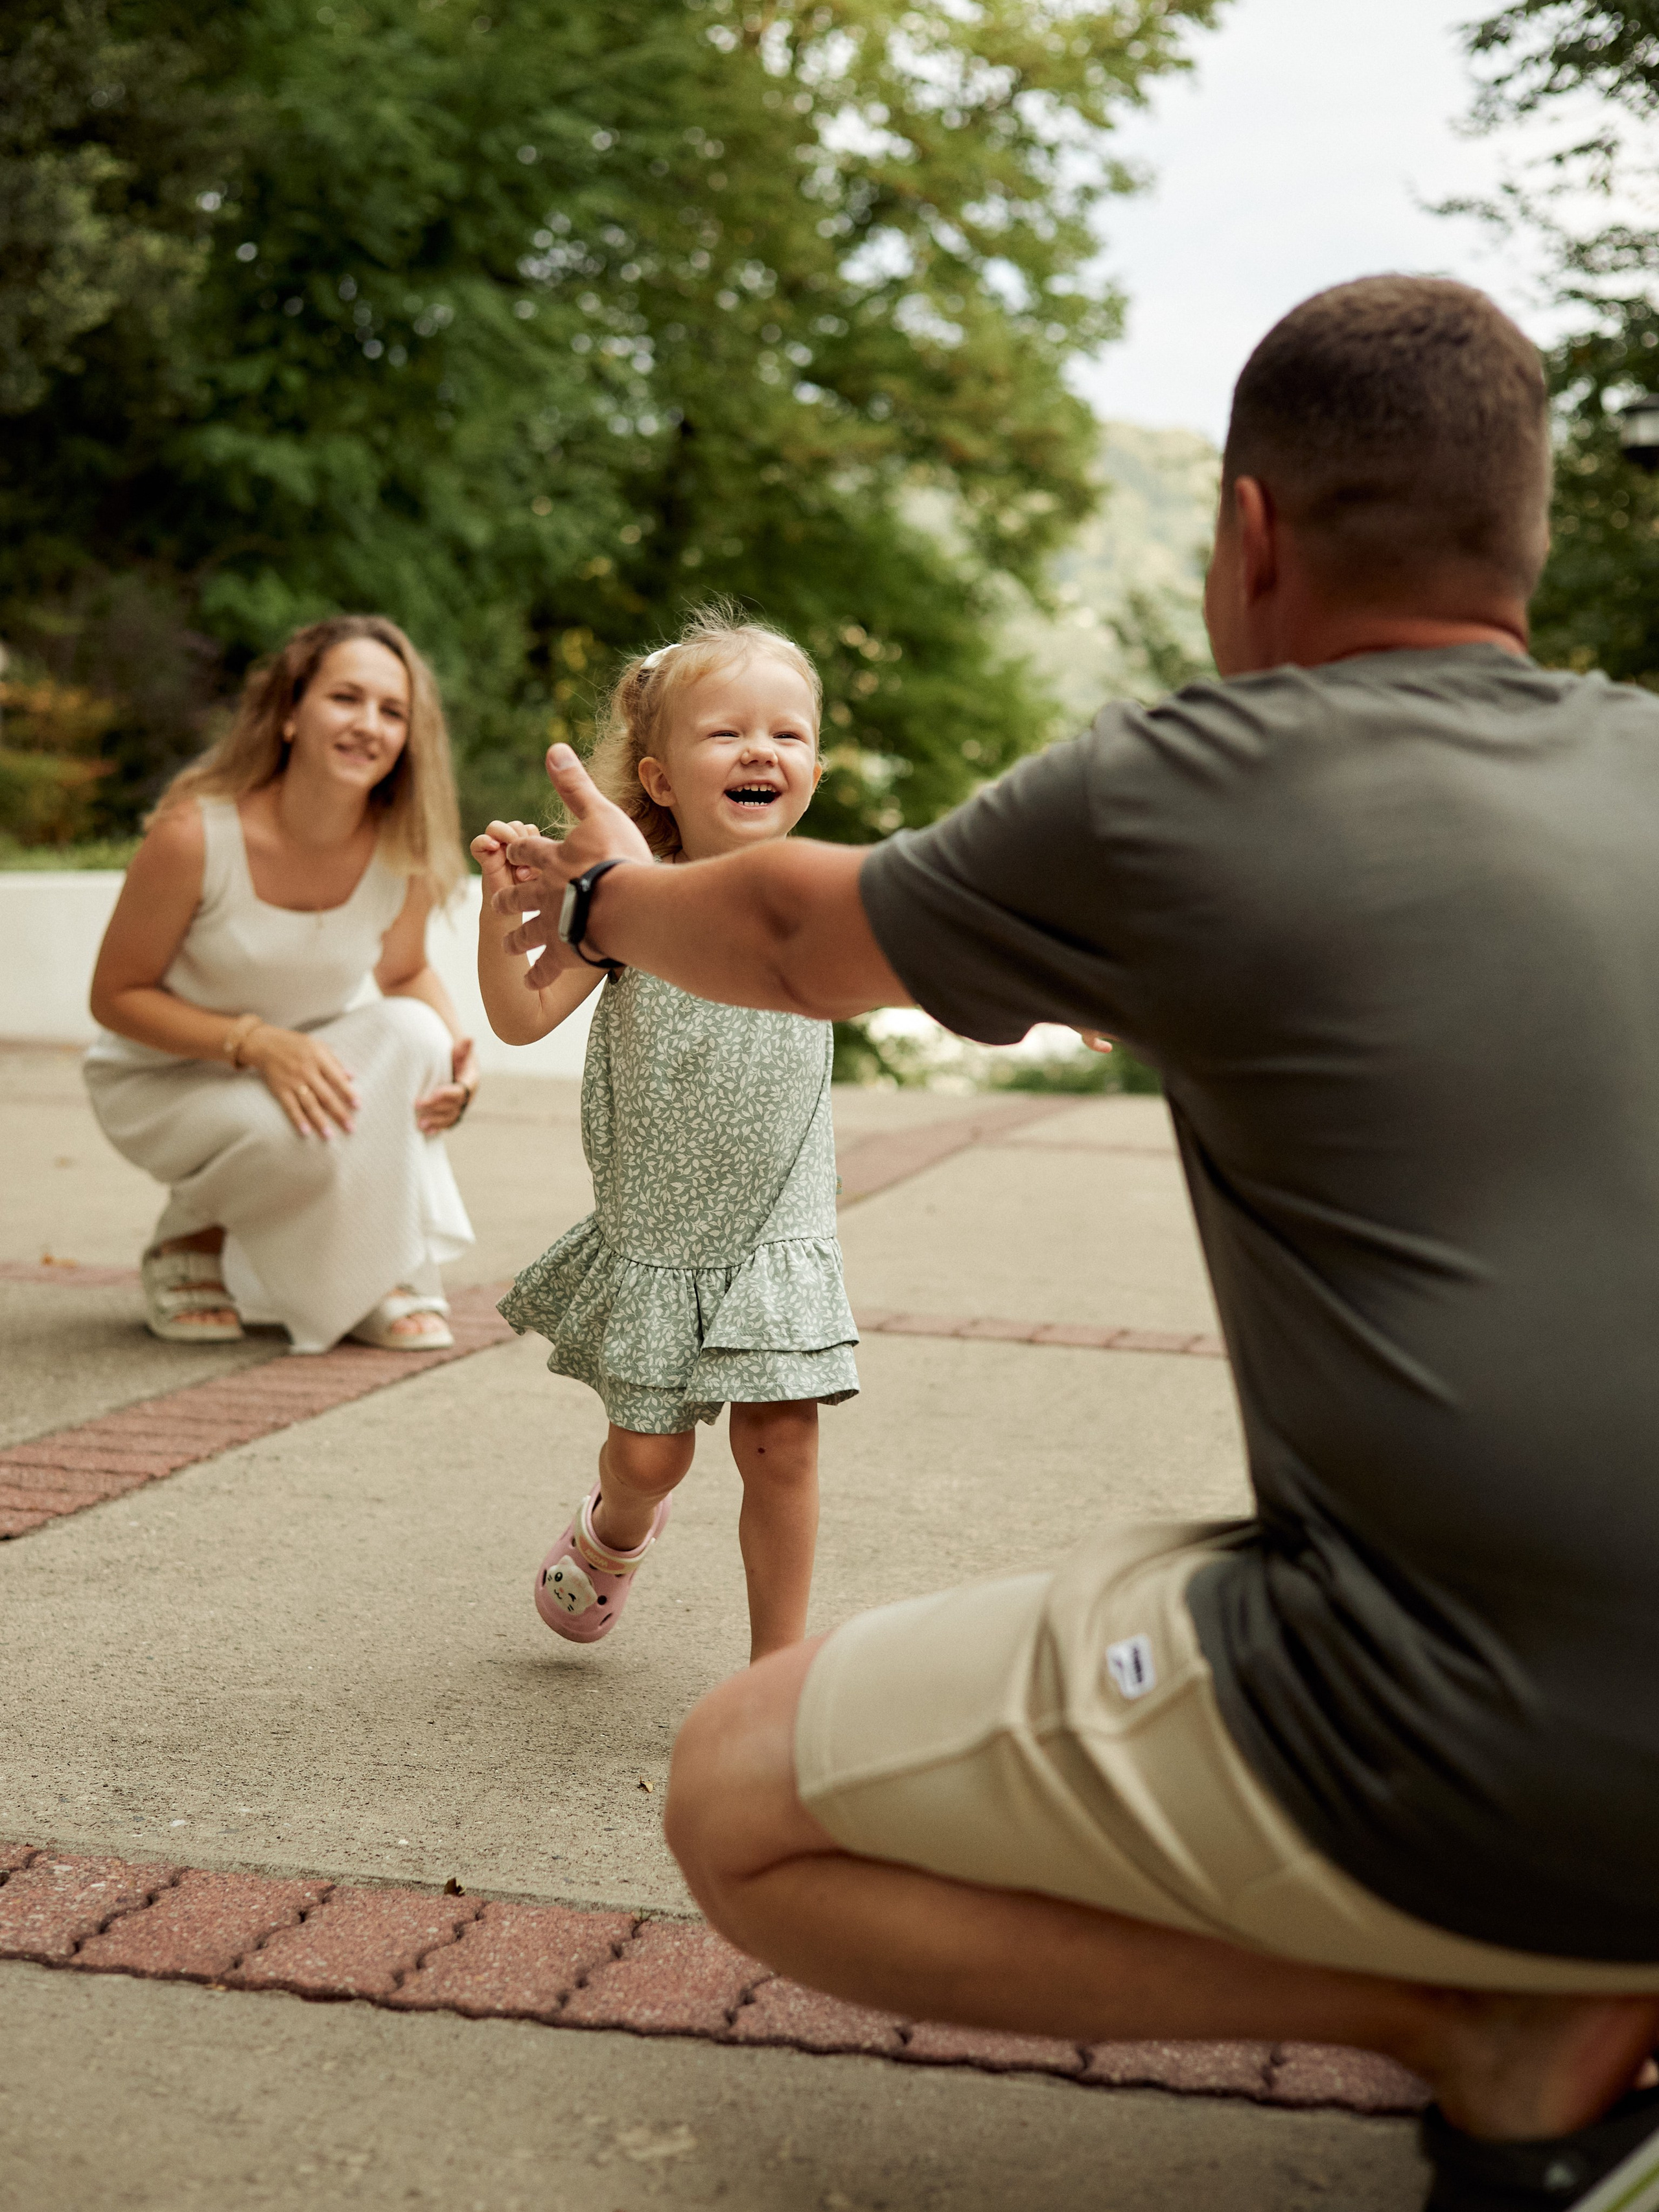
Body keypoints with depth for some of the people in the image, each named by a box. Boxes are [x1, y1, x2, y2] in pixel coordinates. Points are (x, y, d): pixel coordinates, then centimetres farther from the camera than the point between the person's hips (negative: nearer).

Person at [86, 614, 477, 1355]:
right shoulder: (194, 834, -27)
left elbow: (405, 973, 4)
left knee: (411, 1032, -28)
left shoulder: (405, 853, -16)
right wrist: (256, 1042, -32)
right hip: (164, 1079, -3)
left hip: (307, 1057, 4)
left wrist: (453, 1046, -19)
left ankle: (388, 1277, -11)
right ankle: (187, 1243, 1)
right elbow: (116, 997, -17)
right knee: (302, 1136, -35)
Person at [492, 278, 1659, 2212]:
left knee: (742, 1803, 4)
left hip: (1482, 1755, -7)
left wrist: (614, 894, 34)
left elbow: (802, 941, 13)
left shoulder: (1177, 796, -6)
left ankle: (1496, 2035, -1)